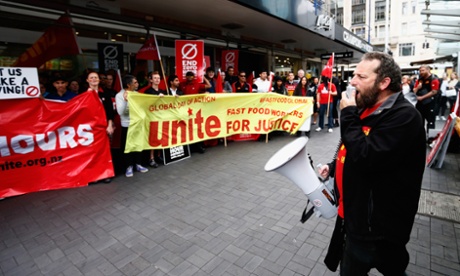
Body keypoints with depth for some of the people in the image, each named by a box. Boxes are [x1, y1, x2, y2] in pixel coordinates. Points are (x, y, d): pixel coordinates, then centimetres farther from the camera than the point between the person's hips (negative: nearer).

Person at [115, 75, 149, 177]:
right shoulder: (119, 95, -9)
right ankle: (129, 166, 17)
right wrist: (125, 100, -31)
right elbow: (120, 112, -18)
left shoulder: (137, 94, 7)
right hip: (127, 125, -4)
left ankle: (138, 164, 25)